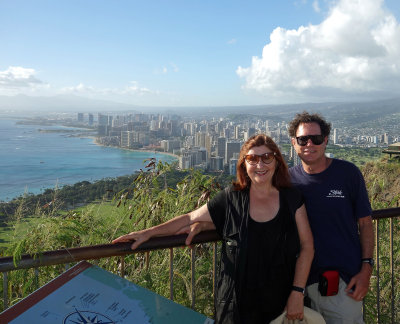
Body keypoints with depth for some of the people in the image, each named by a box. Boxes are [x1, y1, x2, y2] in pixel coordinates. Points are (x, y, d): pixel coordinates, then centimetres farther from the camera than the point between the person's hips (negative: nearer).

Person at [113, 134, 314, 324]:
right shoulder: (230, 199, -4)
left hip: (280, 303, 1)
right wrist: (147, 233, -6)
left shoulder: (291, 199, -3)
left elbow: (307, 246, -1)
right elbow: (190, 219, -1)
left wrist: (297, 291, -7)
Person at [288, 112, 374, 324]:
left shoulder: (348, 173, -4)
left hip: (345, 280, -1)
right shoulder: (288, 179, -1)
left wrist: (366, 269, -6)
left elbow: (365, 224, 1)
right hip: (306, 280, 2)